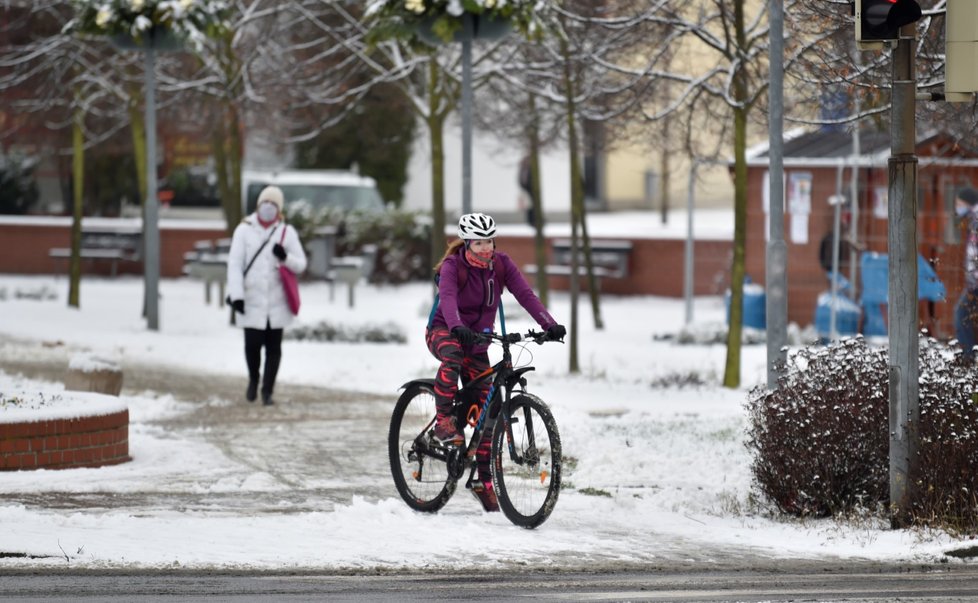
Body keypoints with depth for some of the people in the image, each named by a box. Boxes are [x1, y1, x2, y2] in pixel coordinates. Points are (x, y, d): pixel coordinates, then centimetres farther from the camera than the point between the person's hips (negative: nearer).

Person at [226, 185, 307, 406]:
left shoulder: (287, 232, 6)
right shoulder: (245, 229, 2)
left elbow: (301, 264, 4)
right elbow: (235, 263, -2)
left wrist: (285, 257, -18)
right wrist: (236, 294, -11)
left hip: (277, 302, 1)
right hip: (252, 301, -1)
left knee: (273, 347, 1)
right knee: (252, 344, -4)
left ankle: (267, 390, 10)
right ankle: (253, 379, 24)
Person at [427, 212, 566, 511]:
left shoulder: (501, 264, -7)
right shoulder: (453, 265, -18)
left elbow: (525, 294, -17)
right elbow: (447, 298, -36)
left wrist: (550, 325, -32)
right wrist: (457, 327, -57)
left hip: (478, 338, 4)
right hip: (443, 332, -4)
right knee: (452, 355, -42)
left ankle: (483, 480, 8)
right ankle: (443, 422, -36)